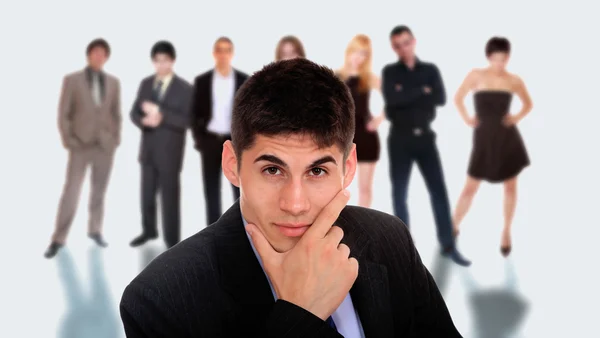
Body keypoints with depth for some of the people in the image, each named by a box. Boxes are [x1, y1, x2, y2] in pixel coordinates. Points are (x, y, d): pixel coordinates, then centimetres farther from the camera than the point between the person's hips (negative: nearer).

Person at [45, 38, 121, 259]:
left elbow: (117, 114, 12)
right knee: (71, 192, -6)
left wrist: (116, 139, 2)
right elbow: (63, 113, -1)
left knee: (99, 191, 10)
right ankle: (58, 239, 0)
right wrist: (68, 140, -9)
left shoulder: (113, 82, 8)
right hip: (80, 144, -3)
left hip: (106, 145, 3)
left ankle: (95, 230, 24)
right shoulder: (72, 80, 0)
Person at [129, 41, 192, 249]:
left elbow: (187, 120, -15)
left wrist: (160, 114, -24)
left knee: (169, 198, -2)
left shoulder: (184, 88, -8)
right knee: (147, 194, 18)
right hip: (148, 148, 5)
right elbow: (134, 112, 8)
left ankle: (172, 243, 7)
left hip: (169, 151, -5)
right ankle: (149, 230, 38)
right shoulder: (146, 83, 8)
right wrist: (144, 120, -15)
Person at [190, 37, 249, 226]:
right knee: (211, 193, 5)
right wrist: (199, 139, -4)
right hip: (210, 141, 1)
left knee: (241, 192, 0)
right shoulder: (202, 81, 5)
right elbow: (195, 113, 6)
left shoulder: (245, 80, 3)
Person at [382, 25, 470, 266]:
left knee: (439, 191, 0)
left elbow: (440, 98, -9)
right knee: (399, 194, 3)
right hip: (400, 139, -1)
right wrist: (423, 92, -11)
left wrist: (407, 95, -11)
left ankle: (448, 246, 6)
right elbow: (392, 99, -17)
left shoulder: (430, 70, 6)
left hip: (425, 137, 1)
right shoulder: (389, 72, 1)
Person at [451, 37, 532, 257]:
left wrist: (518, 117, -1)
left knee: (510, 187, 8)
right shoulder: (476, 76, -3)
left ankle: (506, 232, 23)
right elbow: (458, 98, 10)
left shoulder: (514, 80, 0)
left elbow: (528, 103, 16)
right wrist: (467, 119, -1)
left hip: (508, 137, 1)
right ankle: (452, 228, 17)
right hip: (483, 138, -1)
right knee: (470, 188, 2)